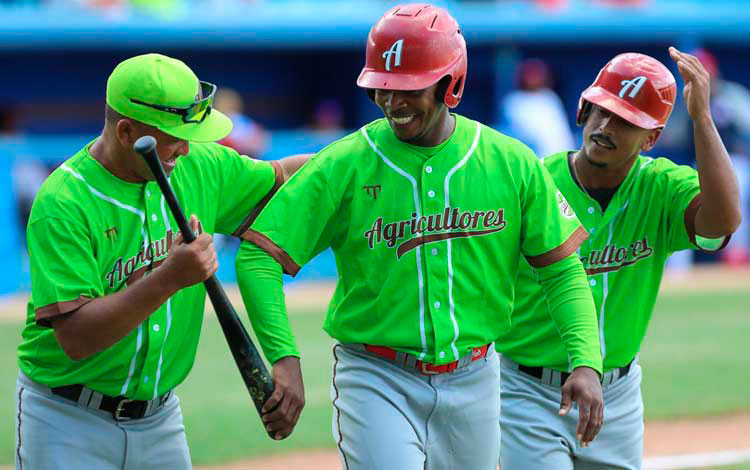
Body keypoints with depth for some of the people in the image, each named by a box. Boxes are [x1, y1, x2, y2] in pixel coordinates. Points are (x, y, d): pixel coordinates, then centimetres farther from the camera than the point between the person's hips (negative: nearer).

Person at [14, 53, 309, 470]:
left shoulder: (200, 167, -1)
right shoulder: (62, 205, -21)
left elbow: (279, 178, 20)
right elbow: (76, 339, -28)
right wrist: (168, 279, -35)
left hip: (159, 418, 6)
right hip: (68, 425, -6)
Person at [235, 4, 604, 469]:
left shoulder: (511, 164, -2)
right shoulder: (344, 166, -8)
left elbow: (562, 269, 2)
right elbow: (258, 257, -12)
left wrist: (586, 361, -13)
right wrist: (284, 357, -25)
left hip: (472, 378, 3)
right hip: (377, 378, -3)